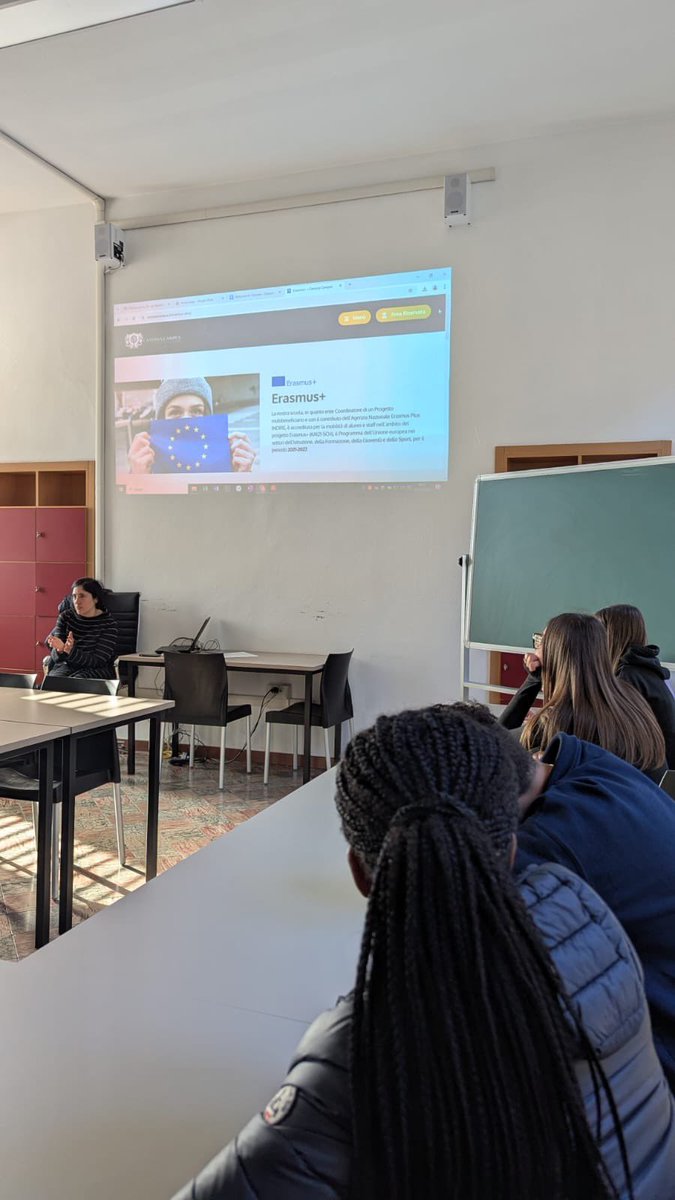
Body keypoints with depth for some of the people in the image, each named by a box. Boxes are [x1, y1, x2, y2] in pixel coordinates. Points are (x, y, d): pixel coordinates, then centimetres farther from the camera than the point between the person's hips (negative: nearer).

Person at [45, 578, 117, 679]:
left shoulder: (108, 623, -6)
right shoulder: (66, 617, 4)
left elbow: (97, 661, -13)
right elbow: (55, 657, -1)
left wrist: (71, 651, -29)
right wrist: (60, 650, -27)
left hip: (95, 670, -3)